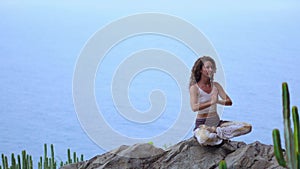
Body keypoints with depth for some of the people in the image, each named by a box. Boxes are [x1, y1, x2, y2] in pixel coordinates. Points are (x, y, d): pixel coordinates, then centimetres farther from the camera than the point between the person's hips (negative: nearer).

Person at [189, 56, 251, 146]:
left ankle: (215, 131, -15)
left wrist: (218, 101, -21)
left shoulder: (216, 85, 10)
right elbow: (194, 107, -23)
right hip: (202, 124, -6)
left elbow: (229, 102, 0)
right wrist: (211, 102, -34)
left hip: (217, 122, 6)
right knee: (204, 139, -44)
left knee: (247, 127, -11)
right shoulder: (194, 88, -6)